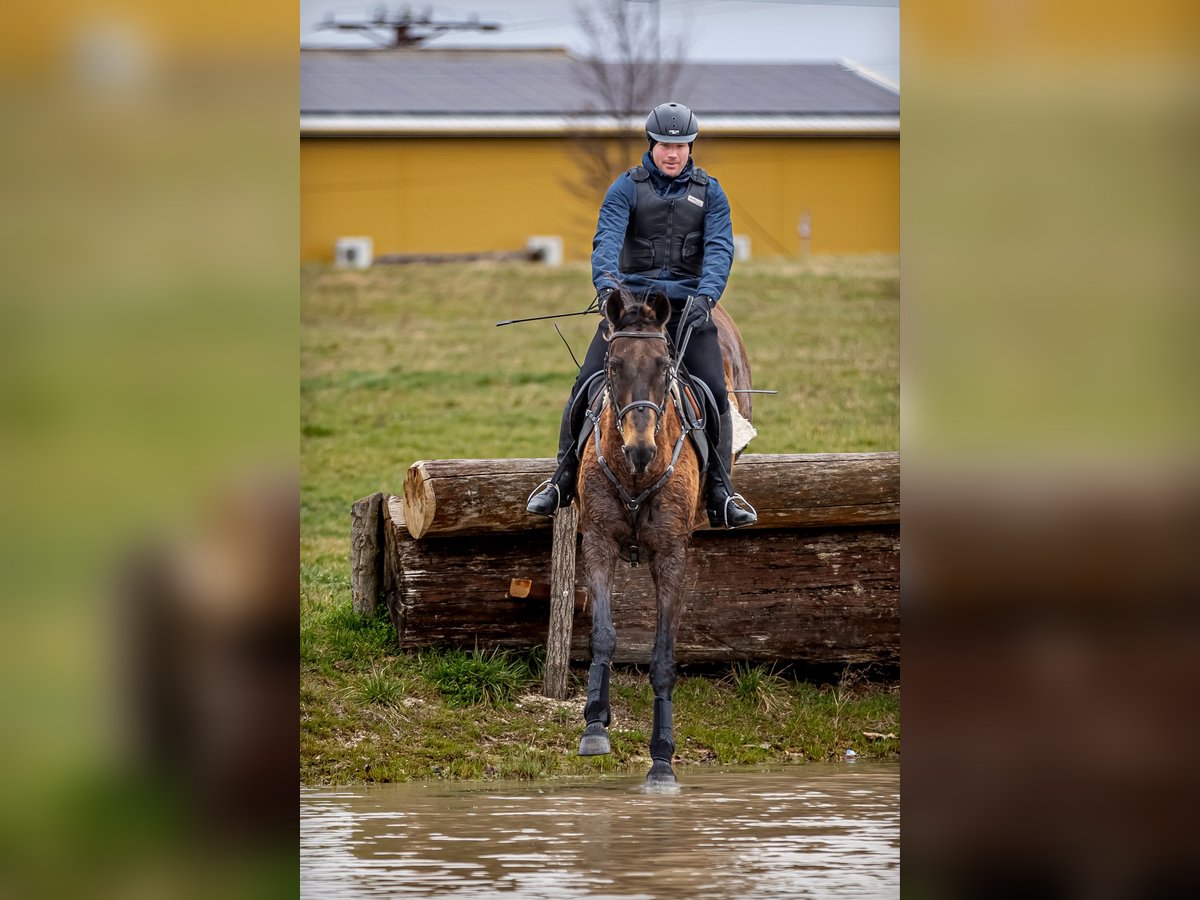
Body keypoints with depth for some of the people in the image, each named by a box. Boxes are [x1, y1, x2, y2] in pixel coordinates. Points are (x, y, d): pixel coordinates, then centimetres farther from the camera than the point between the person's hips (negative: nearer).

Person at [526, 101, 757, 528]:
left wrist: (705, 296, -23)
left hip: (688, 306, 1)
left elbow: (720, 249, -4)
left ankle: (719, 495, -8)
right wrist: (606, 282, -32)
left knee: (715, 392, -14)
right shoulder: (627, 187, 3)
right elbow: (607, 239, -11)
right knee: (586, 385, -11)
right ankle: (562, 480, 3)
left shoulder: (709, 192, 8)